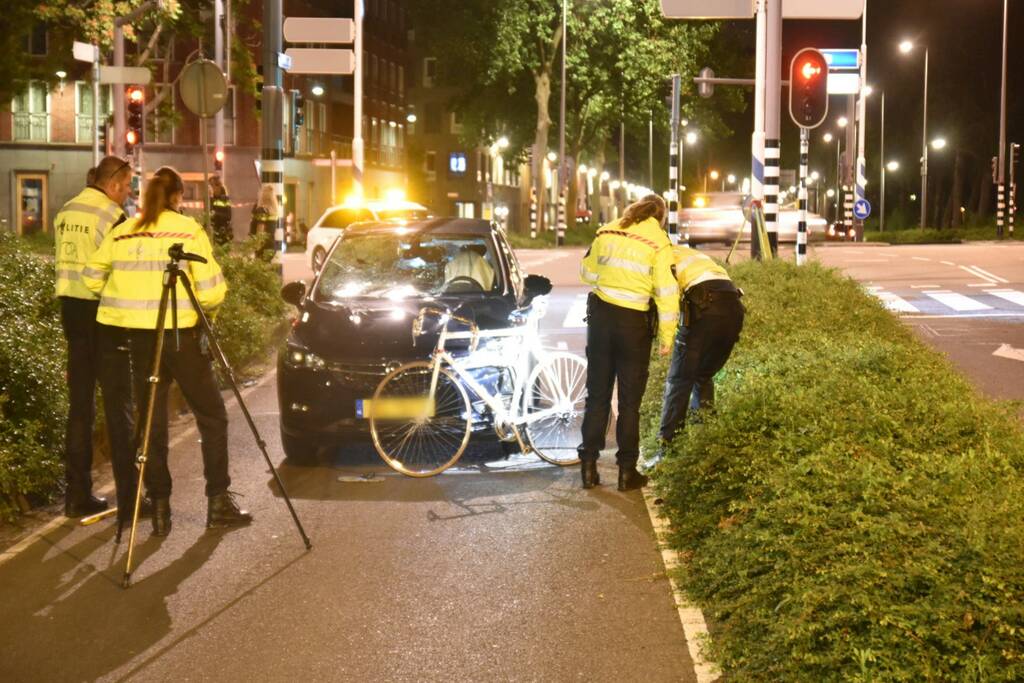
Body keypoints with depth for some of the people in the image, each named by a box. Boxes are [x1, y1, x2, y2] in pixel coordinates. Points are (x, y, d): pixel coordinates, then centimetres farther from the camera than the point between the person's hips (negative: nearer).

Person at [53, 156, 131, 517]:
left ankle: (77, 493, 11)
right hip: (102, 310, -7)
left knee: (80, 402, 10)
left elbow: (62, 261, 14)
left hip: (70, 306, 7)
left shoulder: (65, 212, 11)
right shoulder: (111, 216, -11)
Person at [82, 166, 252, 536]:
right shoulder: (189, 231, -5)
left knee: (152, 422, 10)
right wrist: (214, 296, 12)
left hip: (137, 336, 4)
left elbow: (92, 279, 9)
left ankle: (160, 507, 8)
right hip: (180, 334, -4)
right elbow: (210, 292, -11)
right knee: (211, 416, 9)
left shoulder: (121, 233, 5)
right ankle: (218, 501, 7)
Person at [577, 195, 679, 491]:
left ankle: (589, 466, 12)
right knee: (630, 400, 7)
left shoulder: (606, 233, 3)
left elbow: (587, 273, 13)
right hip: (634, 322, -3)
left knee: (597, 395, 11)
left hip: (600, 315, 3)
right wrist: (667, 337, -4)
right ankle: (627, 471, 9)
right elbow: (666, 293, -9)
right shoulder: (658, 242, -7)